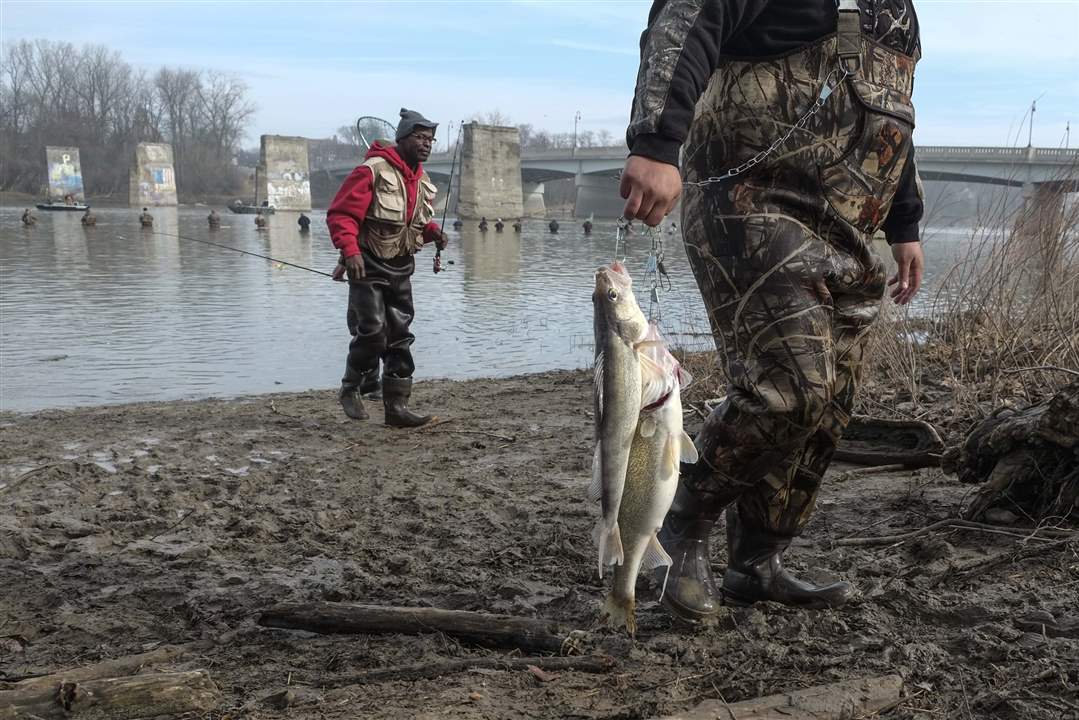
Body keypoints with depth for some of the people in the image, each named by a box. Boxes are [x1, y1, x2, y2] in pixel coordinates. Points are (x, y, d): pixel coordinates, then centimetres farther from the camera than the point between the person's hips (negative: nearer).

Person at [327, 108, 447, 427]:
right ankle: (350, 389, 12)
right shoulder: (373, 170, -15)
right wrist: (350, 250, -29)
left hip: (401, 269, 7)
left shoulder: (423, 180, 9)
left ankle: (396, 406, 12)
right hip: (368, 267, -7)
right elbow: (340, 213, -17)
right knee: (372, 332, -13)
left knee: (400, 338, 6)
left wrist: (433, 232, 1)